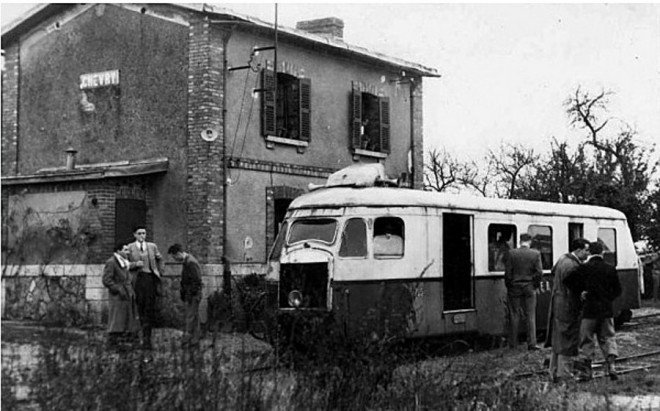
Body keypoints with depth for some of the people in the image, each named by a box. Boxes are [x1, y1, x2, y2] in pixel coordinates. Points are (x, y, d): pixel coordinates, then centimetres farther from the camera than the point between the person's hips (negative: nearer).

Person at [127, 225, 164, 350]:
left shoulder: (152, 246, 12)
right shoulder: (130, 248, 4)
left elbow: (159, 259, 25)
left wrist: (159, 271, 16)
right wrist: (135, 264, -13)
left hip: (151, 279, 1)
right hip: (138, 279, -1)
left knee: (150, 309, -5)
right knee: (141, 309, 0)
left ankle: (146, 339, -3)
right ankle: (146, 337, 10)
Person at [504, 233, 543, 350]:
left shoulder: (511, 253, -5)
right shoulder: (536, 254, -4)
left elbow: (508, 272, -6)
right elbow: (539, 272, -5)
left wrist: (508, 286, 5)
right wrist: (536, 286, 7)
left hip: (514, 288, 0)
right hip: (530, 288, 0)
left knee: (514, 316, 7)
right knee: (531, 316, 5)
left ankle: (513, 343, 11)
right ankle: (532, 343, 2)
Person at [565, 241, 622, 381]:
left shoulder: (584, 268, -6)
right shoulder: (610, 269, 2)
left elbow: (567, 280, -7)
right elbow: (617, 290, 6)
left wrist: (580, 292, 1)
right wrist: (608, 298, 14)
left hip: (590, 309, -2)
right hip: (607, 309, 2)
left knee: (587, 340, 6)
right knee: (608, 338, 14)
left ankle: (585, 371, 7)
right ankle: (611, 366, 1)